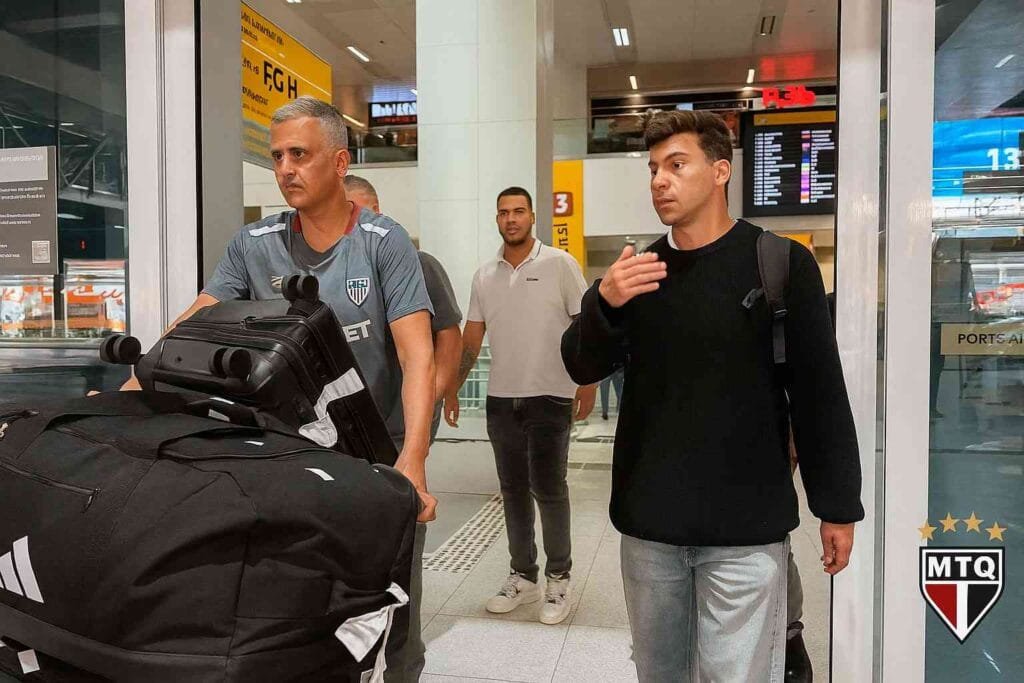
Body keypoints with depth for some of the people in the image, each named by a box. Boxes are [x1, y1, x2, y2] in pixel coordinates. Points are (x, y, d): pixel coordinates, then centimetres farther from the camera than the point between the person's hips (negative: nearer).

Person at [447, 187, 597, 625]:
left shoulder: (560, 265, -4)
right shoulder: (484, 276, 9)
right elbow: (471, 338, 12)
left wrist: (589, 383, -10)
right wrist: (452, 389, 9)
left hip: (550, 398, -4)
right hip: (500, 400, 4)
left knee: (548, 490, 0)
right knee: (513, 491, 11)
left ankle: (558, 578, 17)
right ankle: (523, 577, 25)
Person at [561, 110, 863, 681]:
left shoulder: (781, 264, -6)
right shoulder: (638, 270, 6)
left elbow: (819, 393, -4)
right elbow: (582, 368, 2)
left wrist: (838, 505, -1)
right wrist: (605, 303, -17)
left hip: (744, 527, -4)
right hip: (648, 522, 4)